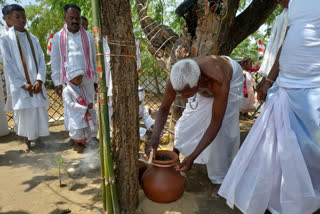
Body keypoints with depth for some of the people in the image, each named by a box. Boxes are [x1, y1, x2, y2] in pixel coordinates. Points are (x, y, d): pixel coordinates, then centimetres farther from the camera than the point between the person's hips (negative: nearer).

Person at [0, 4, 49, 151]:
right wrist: (23, 84, -12)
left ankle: (37, 137, 24)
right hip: (20, 86, -3)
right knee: (24, 114, 3)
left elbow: (41, 61, 4)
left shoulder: (33, 39, 9)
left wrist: (39, 80, -10)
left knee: (39, 112, 5)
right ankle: (27, 142, 19)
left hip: (36, 85, 3)